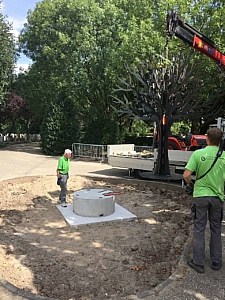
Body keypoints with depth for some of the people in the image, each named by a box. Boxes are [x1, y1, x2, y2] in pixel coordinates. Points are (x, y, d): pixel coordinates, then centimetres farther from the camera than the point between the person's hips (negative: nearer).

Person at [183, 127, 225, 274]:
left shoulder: (198, 153, -12)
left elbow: (186, 175, -15)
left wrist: (190, 182, 6)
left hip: (200, 195, -2)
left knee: (199, 230, 9)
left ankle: (198, 263, 17)